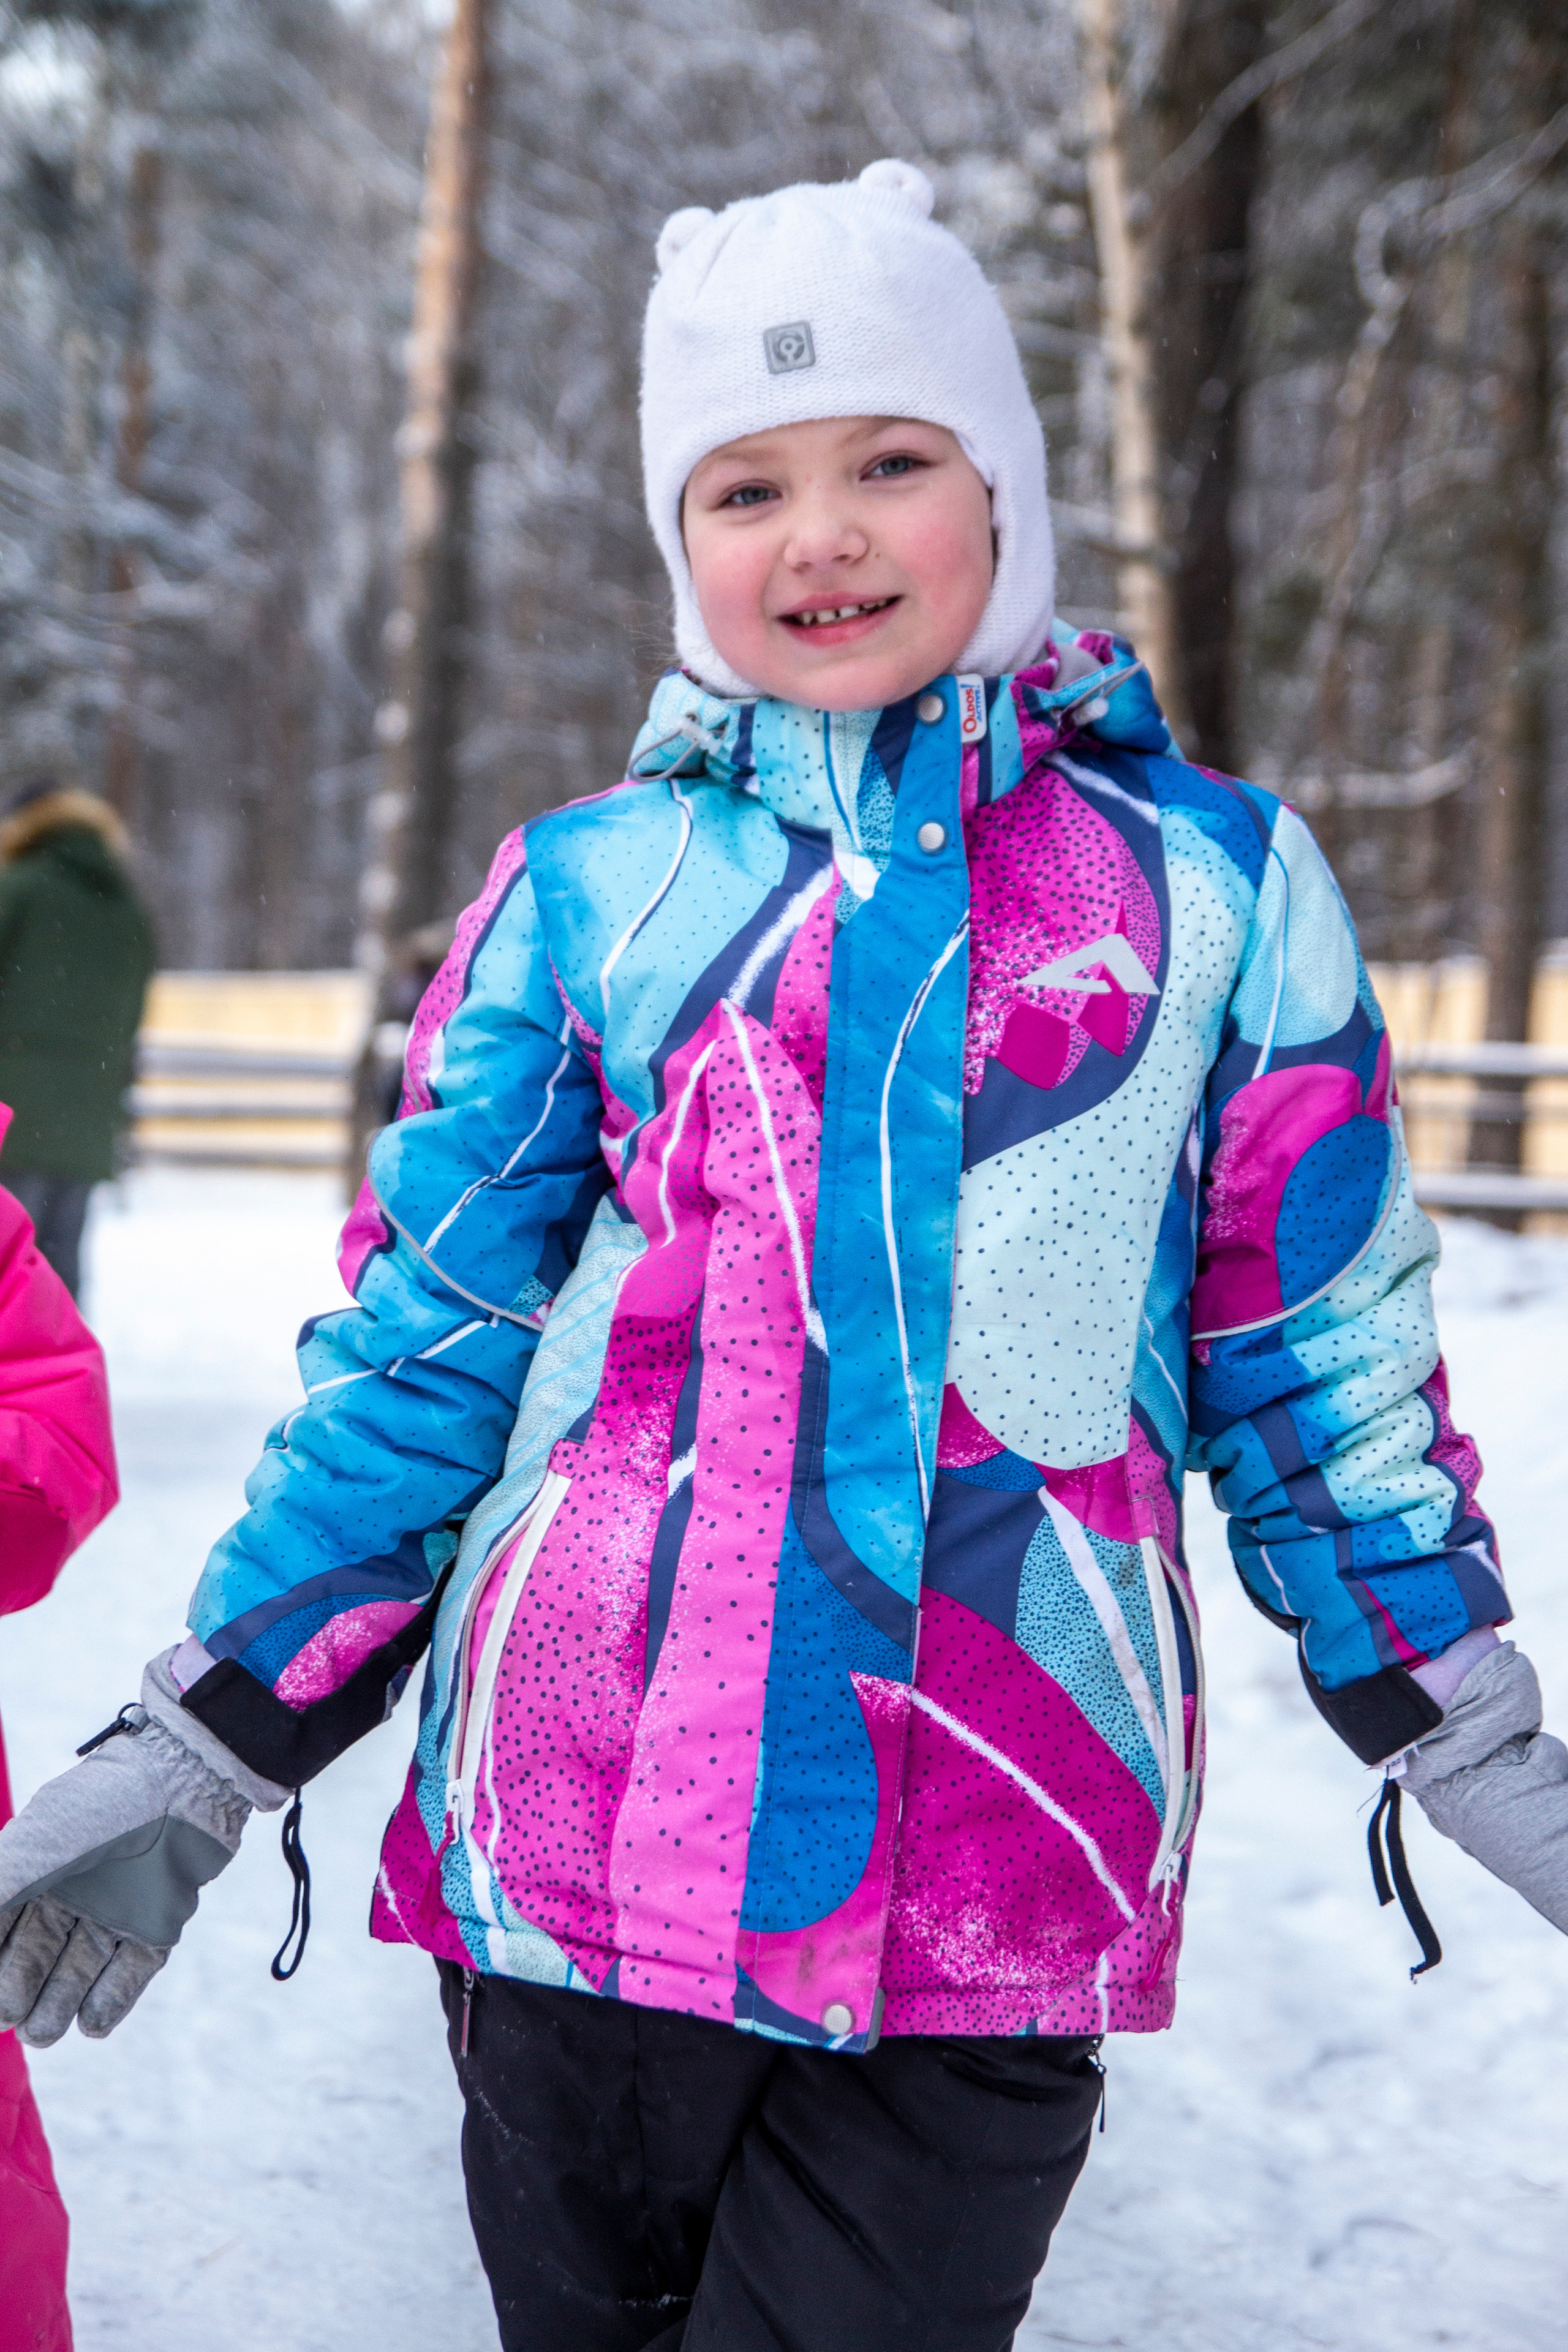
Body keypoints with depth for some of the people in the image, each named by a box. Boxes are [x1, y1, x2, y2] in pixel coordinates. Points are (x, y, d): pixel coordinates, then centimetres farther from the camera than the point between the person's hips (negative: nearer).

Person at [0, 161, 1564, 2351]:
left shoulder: (1219, 883, 5)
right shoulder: (587, 888, 5)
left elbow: (1320, 1367, 10)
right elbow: (422, 1344, 7)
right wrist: (204, 1753, 5)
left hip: (1000, 1894, -1)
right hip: (576, 1841, 1)